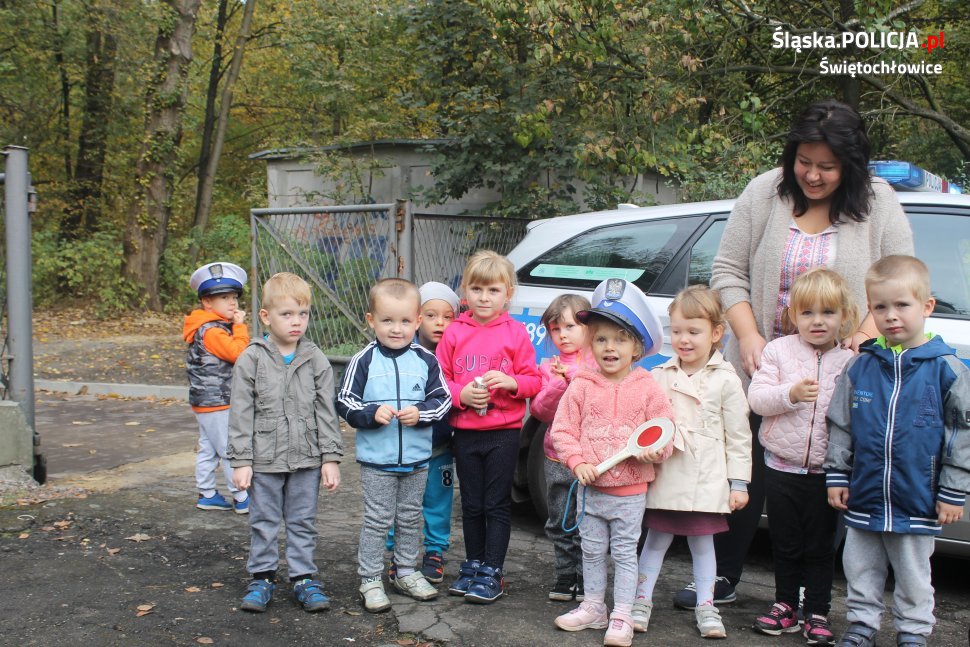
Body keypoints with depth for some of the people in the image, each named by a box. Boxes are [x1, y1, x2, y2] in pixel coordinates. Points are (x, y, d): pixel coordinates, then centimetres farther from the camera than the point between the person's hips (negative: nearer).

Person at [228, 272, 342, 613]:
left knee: (303, 522, 10)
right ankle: (262, 578, 24)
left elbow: (327, 412, 1)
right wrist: (241, 461, -7)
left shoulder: (316, 360, 0)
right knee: (263, 522, 10)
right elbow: (241, 414, -4)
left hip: (306, 458, 1)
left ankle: (304, 578, 22)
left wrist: (330, 458, -3)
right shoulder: (251, 360, -5)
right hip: (265, 459, -1)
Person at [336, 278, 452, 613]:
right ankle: (370, 580, 14)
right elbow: (345, 403, -6)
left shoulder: (426, 360, -2)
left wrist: (421, 413, -17)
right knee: (377, 520, 4)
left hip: (417, 458, 3)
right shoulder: (364, 361, -8)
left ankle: (406, 572, 32)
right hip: (377, 459, -3)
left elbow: (443, 398, 1)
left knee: (410, 518, 16)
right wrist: (372, 414, -22)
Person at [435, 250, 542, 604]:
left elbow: (533, 381, -1)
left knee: (497, 505, 4)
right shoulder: (454, 333, 2)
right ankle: (472, 565, 28)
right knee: (471, 504, 14)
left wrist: (512, 382, -20)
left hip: (503, 432, -2)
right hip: (465, 432, 2)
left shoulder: (516, 333, -2)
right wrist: (461, 393, -14)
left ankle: (491, 573, 13)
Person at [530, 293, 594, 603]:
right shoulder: (548, 368, 8)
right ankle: (566, 576, 23)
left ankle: (586, 580, 15)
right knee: (560, 523, 10)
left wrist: (573, 374, -17)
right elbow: (540, 410, 0)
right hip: (558, 457, 3)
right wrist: (560, 383, -15)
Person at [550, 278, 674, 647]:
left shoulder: (647, 389, -5)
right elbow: (562, 430, -3)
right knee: (592, 551, 16)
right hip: (590, 488, 2)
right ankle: (593, 608, 31)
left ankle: (622, 617, 17)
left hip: (629, 491, -2)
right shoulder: (581, 387, -3)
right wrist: (578, 462, -15)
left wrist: (654, 449, -23)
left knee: (624, 553, 7)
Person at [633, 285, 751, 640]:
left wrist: (738, 483, -2)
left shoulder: (725, 380, -2)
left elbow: (739, 436, 0)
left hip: (706, 480, -2)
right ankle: (641, 603, 19)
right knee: (656, 540, 10)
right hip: (665, 476, 2)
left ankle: (706, 609, 20)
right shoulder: (659, 376, 5)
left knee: (702, 544, 9)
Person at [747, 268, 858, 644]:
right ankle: (786, 605, 28)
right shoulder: (778, 350, -2)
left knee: (820, 546, 7)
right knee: (785, 542, 12)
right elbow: (757, 398, -8)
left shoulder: (849, 362, -1)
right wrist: (791, 394, -25)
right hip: (781, 467, 1)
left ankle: (817, 613, 19)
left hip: (825, 470, 0)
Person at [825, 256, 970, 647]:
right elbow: (839, 426, 7)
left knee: (913, 577, 13)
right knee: (860, 570, 15)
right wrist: (837, 476, 3)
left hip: (917, 501, -3)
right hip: (863, 498, 3)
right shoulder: (860, 367, 0)